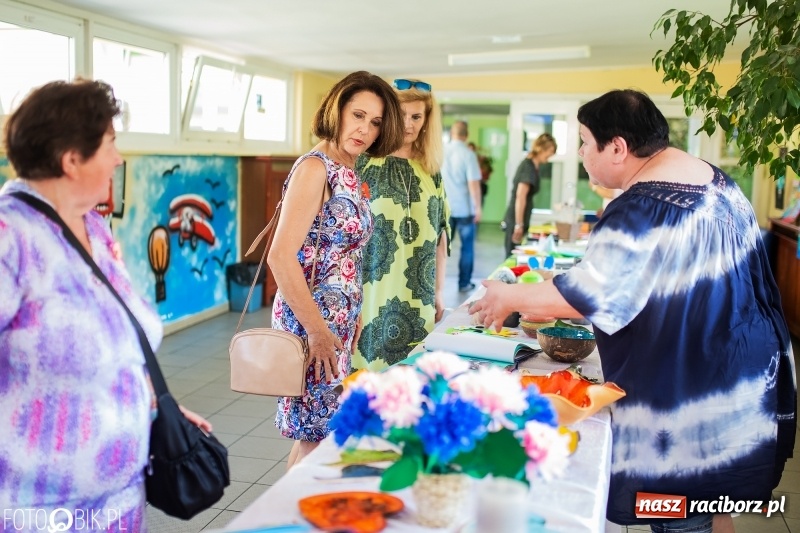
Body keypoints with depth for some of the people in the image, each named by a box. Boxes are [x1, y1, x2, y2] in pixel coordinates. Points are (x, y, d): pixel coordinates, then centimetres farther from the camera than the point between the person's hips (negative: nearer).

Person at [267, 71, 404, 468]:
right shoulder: (315, 168, -15)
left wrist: (352, 318, 12)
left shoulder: (349, 173, 10)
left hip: (338, 323, 8)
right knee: (316, 435, 2)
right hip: (314, 323, -8)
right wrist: (317, 330, -20)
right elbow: (281, 257, -22)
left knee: (316, 435, 17)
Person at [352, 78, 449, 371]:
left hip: (416, 301, 4)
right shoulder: (364, 163, -4)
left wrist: (439, 290, 12)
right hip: (372, 295, -4)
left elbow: (440, 234, 13)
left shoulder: (431, 172, 9)